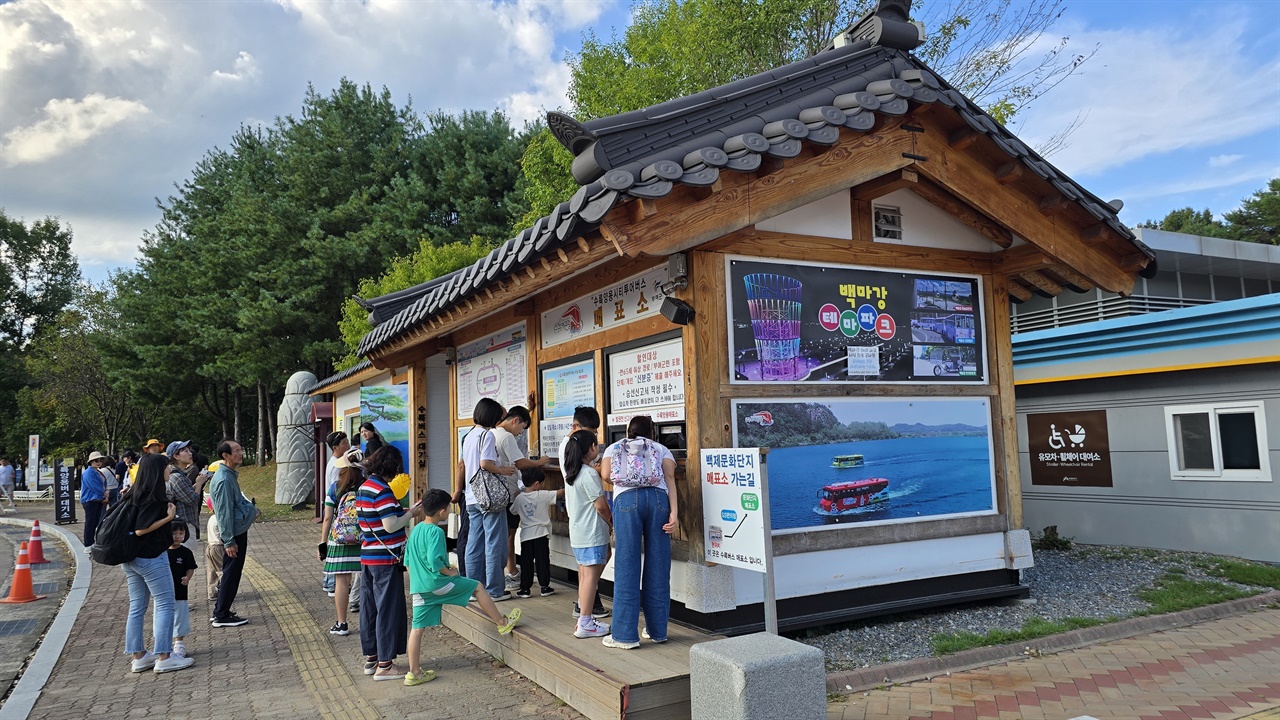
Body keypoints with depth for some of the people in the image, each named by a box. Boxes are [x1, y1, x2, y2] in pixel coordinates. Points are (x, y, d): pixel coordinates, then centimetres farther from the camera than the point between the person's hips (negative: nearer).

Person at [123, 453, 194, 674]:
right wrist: (169, 517, -18)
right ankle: (163, 658, 0)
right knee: (165, 605, -2)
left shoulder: (135, 495, 10)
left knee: (137, 607, 13)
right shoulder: (153, 499, -17)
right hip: (151, 558, -9)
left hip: (131, 559, 9)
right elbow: (140, 530, -22)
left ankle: (139, 656, 20)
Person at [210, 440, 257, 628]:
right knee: (231, 573, -2)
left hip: (239, 530, 10)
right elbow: (224, 512, -22)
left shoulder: (230, 475, 11)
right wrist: (229, 541, -21)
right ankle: (222, 616, 7)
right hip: (234, 534, -10)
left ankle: (220, 612, 25)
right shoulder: (224, 479, -21)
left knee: (232, 573, 16)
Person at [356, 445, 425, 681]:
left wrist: (405, 512, 12)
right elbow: (391, 526, -21)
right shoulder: (382, 491, -18)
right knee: (388, 610, -1)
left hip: (367, 557, 9)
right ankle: (384, 665, 4)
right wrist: (411, 514, -7)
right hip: (385, 559, -9)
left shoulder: (363, 488, 11)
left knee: (369, 608, 15)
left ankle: (371, 657, 26)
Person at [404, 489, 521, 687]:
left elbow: (408, 559, 18)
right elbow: (434, 560, -28)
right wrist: (449, 571, -12)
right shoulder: (435, 531, -17)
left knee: (417, 629, 9)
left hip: (418, 587, 8)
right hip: (437, 583, -8)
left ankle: (414, 673, 14)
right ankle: (502, 623, 17)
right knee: (477, 587, 8)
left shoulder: (415, 530, 10)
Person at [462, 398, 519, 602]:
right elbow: (485, 463, -22)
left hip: (472, 498, 8)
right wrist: (503, 470, -7)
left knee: (474, 544, 10)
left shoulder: (469, 436, 14)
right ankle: (494, 590, 3)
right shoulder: (487, 434, -12)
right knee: (494, 545, -1)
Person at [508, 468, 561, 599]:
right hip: (541, 534, -2)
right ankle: (544, 586, 11)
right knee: (542, 560, 5)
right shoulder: (543, 495, -9)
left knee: (526, 562, 7)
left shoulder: (519, 498, 1)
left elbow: (513, 512, 15)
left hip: (526, 534, 3)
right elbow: (560, 493, -6)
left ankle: (525, 589, 9)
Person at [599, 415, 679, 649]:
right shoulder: (662, 450, 25)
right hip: (657, 498, 1)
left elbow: (605, 474, 8)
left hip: (626, 499, -1)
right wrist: (674, 513, -2)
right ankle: (657, 630, 15)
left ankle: (625, 634, 0)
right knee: (658, 566, 7)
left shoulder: (614, 448, 26)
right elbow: (670, 478, 8)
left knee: (627, 566, -1)